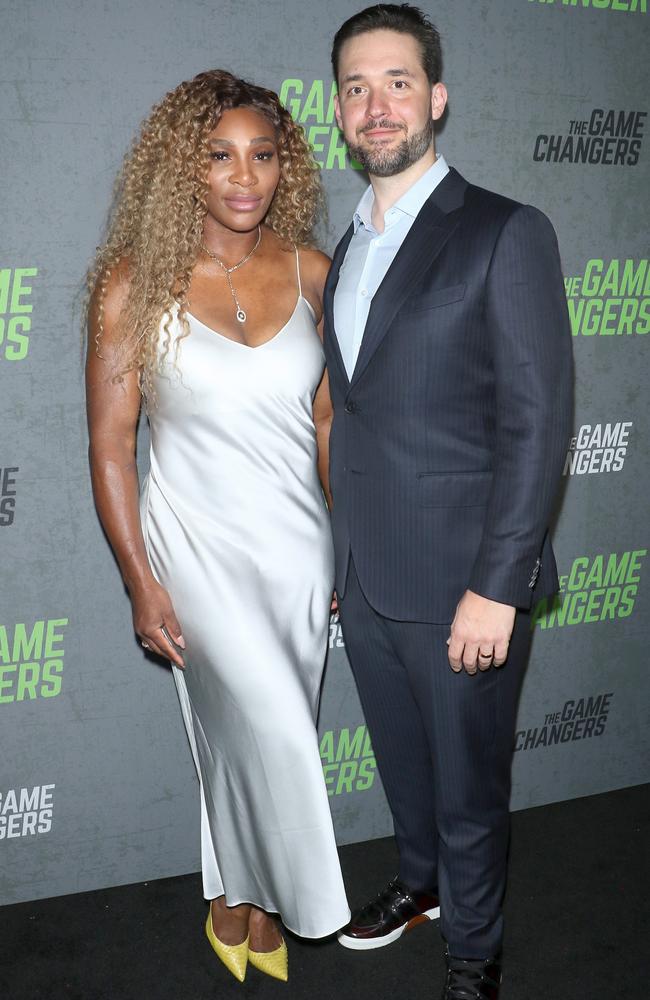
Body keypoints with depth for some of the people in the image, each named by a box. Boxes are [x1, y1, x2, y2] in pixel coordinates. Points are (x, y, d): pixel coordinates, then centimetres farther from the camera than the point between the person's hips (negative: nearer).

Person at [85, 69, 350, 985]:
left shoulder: (309, 272, -1)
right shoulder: (136, 283, -11)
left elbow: (327, 420, 7)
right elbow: (110, 443, -8)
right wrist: (142, 582, -9)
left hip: (298, 539, 4)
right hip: (198, 541, -3)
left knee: (258, 734, 14)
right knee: (271, 726, -9)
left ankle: (242, 899, 36)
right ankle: (295, 902, 19)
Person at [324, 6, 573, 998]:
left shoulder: (506, 234, -11)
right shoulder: (349, 249, 12)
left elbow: (538, 421, -15)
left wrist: (496, 586, -18)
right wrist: (339, 559, 12)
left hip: (460, 582, -6)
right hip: (364, 580, 6)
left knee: (469, 783, 11)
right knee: (404, 760, 24)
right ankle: (420, 880, 49)